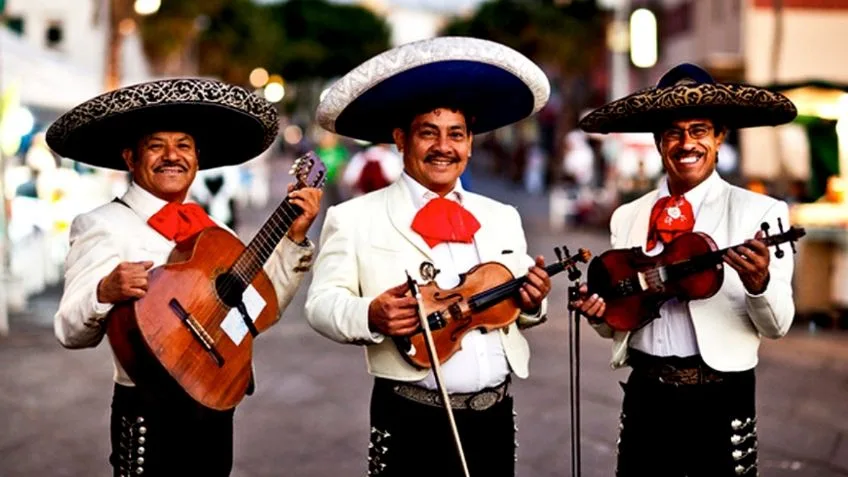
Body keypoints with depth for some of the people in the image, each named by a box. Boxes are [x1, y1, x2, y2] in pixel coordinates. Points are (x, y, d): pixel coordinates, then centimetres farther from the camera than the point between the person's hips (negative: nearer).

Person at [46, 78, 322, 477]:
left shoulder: (211, 229, 12)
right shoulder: (103, 226, -7)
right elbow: (71, 332, -12)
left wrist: (294, 239, 2)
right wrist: (105, 294, -31)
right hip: (150, 409, -6)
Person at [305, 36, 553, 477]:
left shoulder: (503, 218, 13)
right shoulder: (354, 218, -1)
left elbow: (516, 307, 16)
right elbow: (321, 302, -6)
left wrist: (531, 303, -6)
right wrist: (369, 316, -24)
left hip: (495, 417, 4)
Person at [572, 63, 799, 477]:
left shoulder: (760, 212, -4)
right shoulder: (627, 217, 7)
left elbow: (777, 326, -6)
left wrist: (759, 285, -25)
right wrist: (599, 312, -9)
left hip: (720, 396, -3)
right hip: (645, 393, 3)